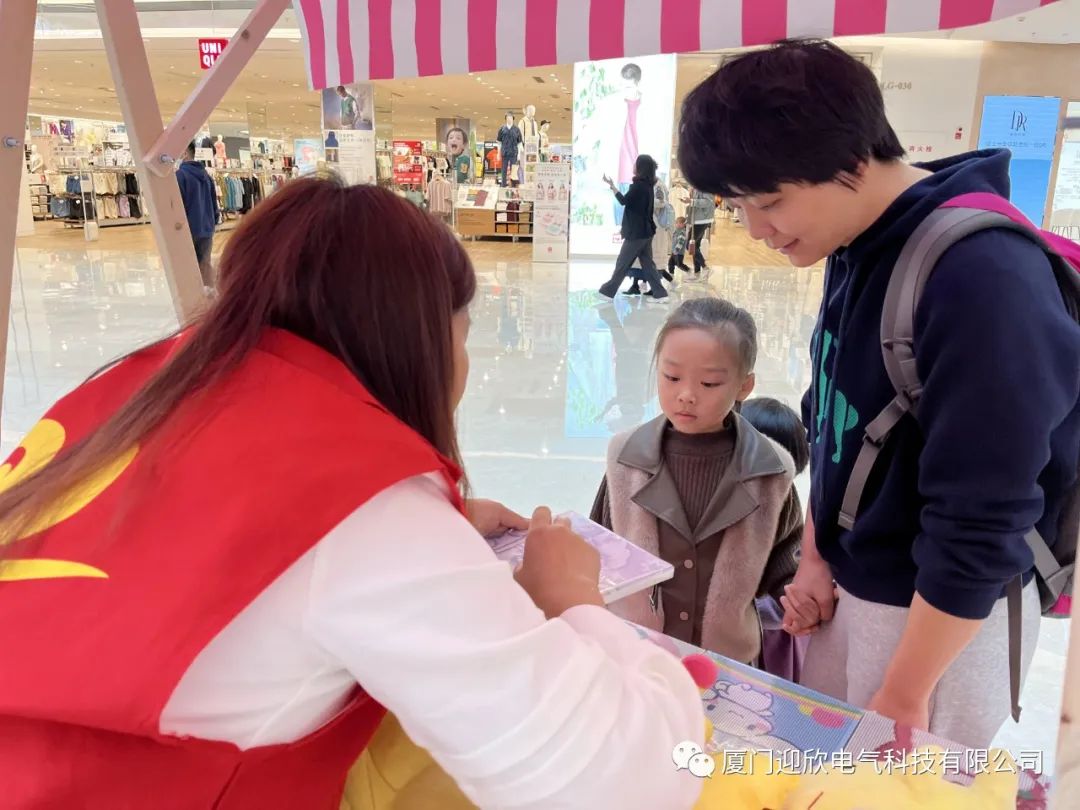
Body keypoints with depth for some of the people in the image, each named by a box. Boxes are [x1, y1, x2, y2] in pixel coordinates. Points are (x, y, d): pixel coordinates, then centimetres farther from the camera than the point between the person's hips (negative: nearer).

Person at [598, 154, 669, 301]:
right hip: (645, 230, 8)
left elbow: (623, 201, -13)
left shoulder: (638, 185, -16)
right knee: (647, 263, 9)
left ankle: (608, 291, 9)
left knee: (622, 263, 0)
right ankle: (659, 293, 5)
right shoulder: (648, 185, 11)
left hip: (636, 232, -8)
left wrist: (611, 185, -5)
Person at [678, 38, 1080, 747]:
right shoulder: (855, 247, -2)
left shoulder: (982, 276, -27)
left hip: (950, 610, -7)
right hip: (855, 586, 7)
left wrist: (904, 694, -16)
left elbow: (980, 524, -24)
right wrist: (815, 555, 8)